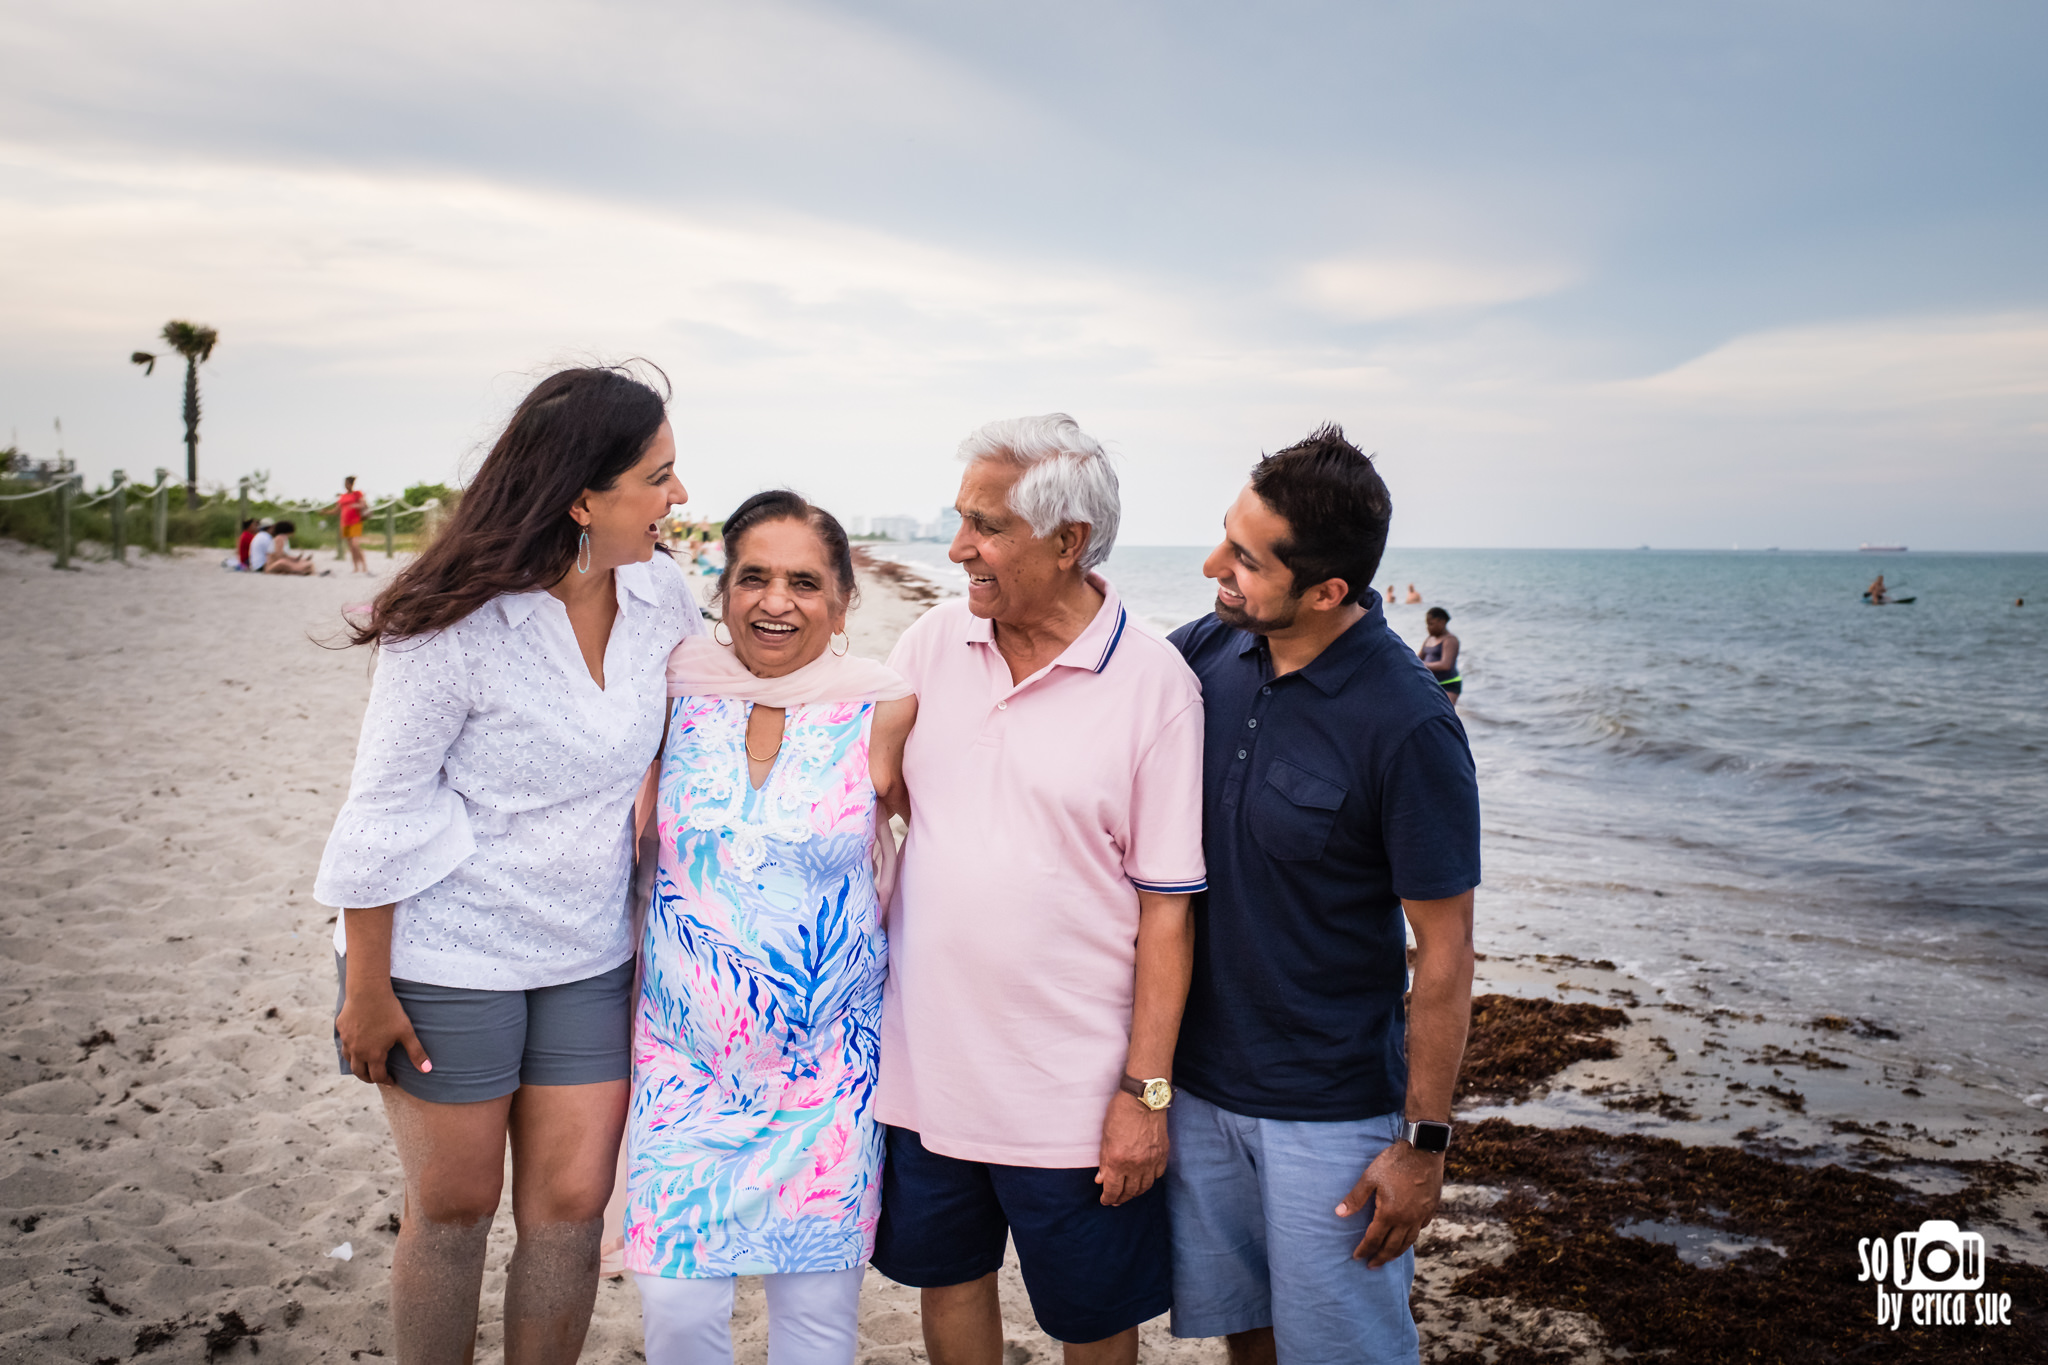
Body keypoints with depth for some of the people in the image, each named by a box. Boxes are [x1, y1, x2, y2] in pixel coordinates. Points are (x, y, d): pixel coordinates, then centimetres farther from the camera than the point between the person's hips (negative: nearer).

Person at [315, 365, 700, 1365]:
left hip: (587, 957, 5)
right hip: (447, 960, -4)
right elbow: (384, 814, -13)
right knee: (455, 1207, 12)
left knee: (570, 1207, 9)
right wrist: (365, 991, -9)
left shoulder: (661, 598, -5)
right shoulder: (456, 625, -20)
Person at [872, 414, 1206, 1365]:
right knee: (947, 1275, 22)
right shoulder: (932, 643, -1)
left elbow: (1167, 906, -11)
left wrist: (1146, 1090, -11)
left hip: (1073, 1089, -4)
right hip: (924, 1063, 4)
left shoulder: (1153, 682, -13)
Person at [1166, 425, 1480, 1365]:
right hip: (1196, 1077, 5)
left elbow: (1444, 952, -14)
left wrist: (1423, 1143, -11)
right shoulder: (1204, 652, -6)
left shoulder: (1408, 727, -21)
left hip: (1330, 1111, -5)